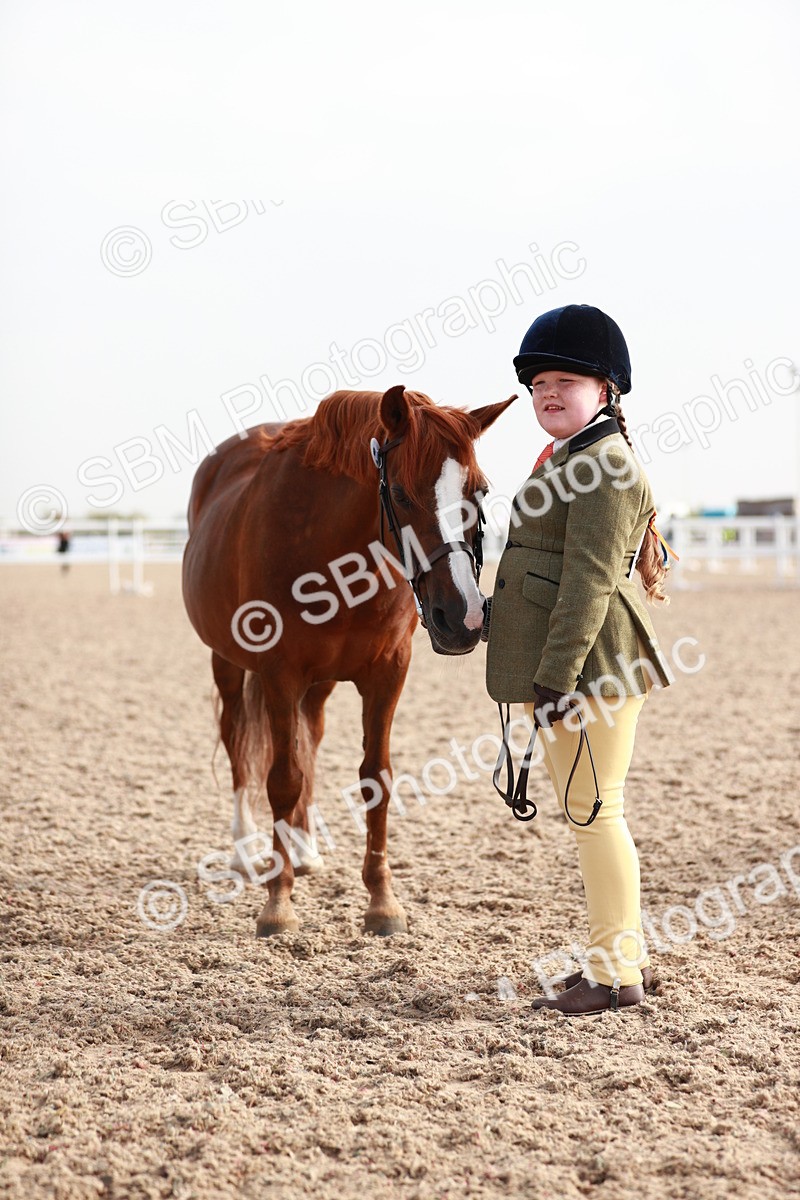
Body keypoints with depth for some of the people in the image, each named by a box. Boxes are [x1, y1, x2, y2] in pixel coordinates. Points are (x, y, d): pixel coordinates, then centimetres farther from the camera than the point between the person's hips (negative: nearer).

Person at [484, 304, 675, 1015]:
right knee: (591, 811, 16)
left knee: (592, 809, -5)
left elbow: (589, 582, -21)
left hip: (589, 666, -11)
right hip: (566, 669, 11)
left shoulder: (604, 465, -14)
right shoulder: (571, 459, 19)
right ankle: (625, 952, 26)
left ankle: (615, 973, 3)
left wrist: (555, 679, -24)